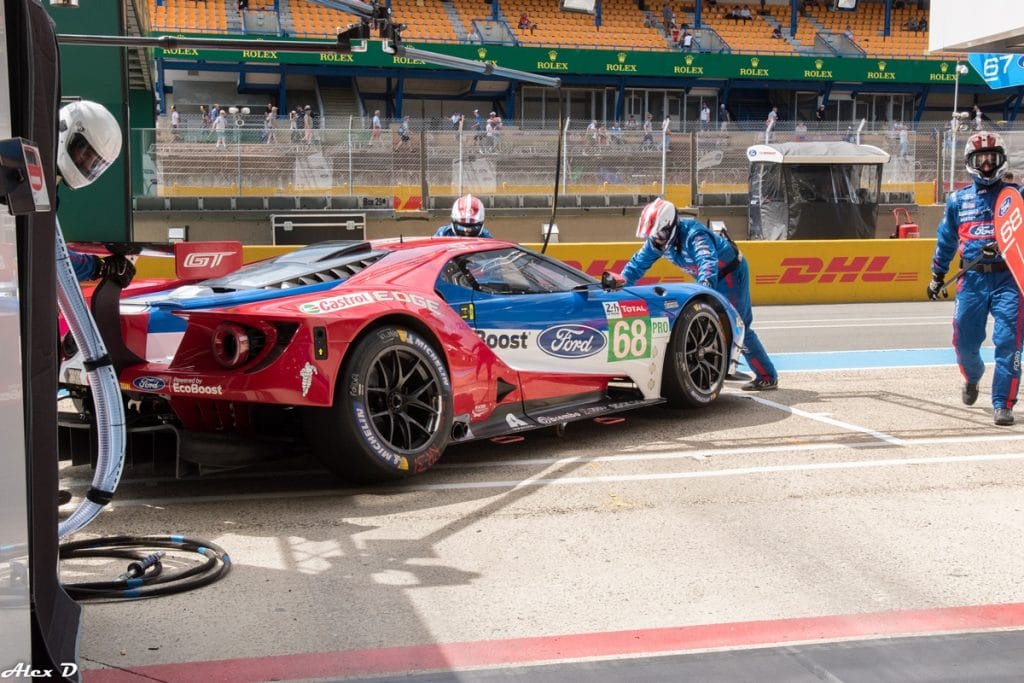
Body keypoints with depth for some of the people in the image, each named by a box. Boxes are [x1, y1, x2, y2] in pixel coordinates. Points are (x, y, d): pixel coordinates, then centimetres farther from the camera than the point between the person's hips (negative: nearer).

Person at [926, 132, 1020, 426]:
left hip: (1007, 278, -2)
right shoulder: (958, 200, 13)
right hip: (972, 278, 2)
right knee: (965, 342, 6)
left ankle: (1003, 404, -5)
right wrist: (937, 275, 22)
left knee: (1008, 342, -11)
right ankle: (972, 378, 40)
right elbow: (946, 240, 21)